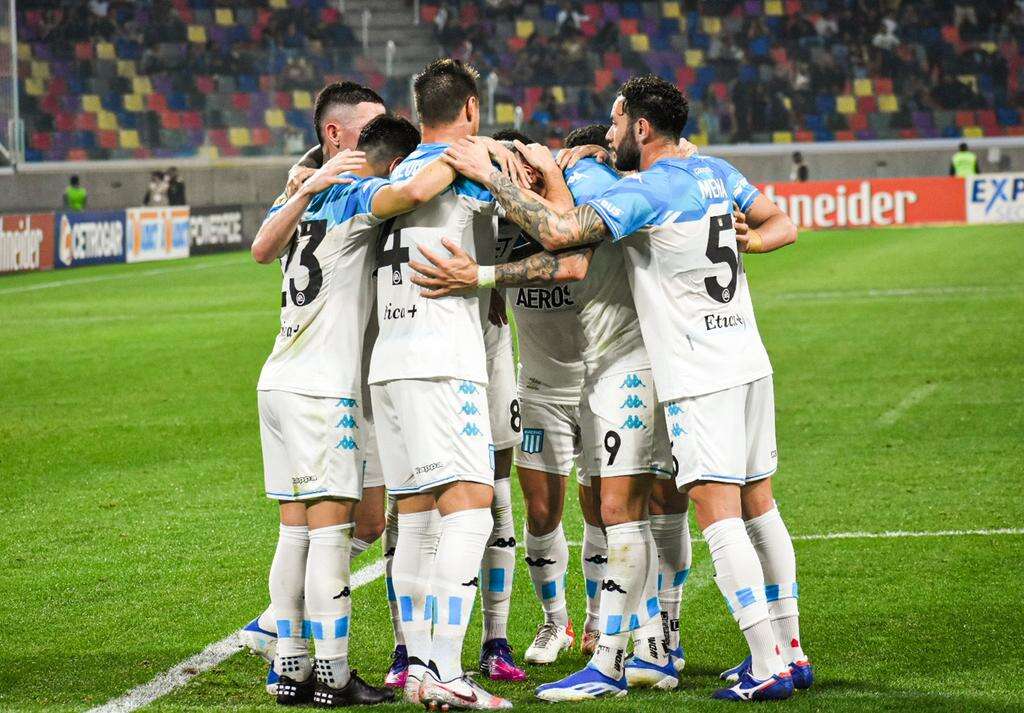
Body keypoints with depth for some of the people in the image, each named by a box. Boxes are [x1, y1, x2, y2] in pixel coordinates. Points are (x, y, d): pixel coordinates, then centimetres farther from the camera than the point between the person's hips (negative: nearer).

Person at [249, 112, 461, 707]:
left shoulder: (312, 196, 17)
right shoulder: (360, 196, -9)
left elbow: (263, 250, 2)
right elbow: (413, 192, -30)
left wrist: (307, 188, 1)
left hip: (279, 383, 8)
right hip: (324, 387, -8)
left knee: (296, 531, 10)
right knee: (330, 529, -5)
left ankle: (291, 670, 12)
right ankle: (334, 677, -4)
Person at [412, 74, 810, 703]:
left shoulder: (644, 192, -14)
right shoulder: (715, 173, 11)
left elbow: (559, 233, -23)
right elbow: (781, 227, 22)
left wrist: (489, 176, -16)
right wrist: (728, 243, 12)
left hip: (700, 377, -8)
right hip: (750, 361, 8)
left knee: (719, 515, -7)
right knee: (759, 505, 13)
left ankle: (767, 668, -10)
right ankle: (791, 651, 17)